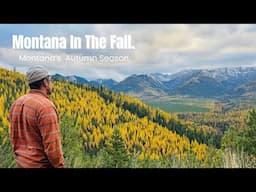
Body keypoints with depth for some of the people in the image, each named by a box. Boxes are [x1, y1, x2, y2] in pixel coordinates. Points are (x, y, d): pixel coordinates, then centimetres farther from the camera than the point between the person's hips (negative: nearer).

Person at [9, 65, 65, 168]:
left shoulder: (17, 104, 2)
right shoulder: (45, 106, -23)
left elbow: (13, 136, 11)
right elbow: (52, 144, -23)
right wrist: (60, 166, -11)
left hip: (22, 162, 8)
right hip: (41, 164, -8)